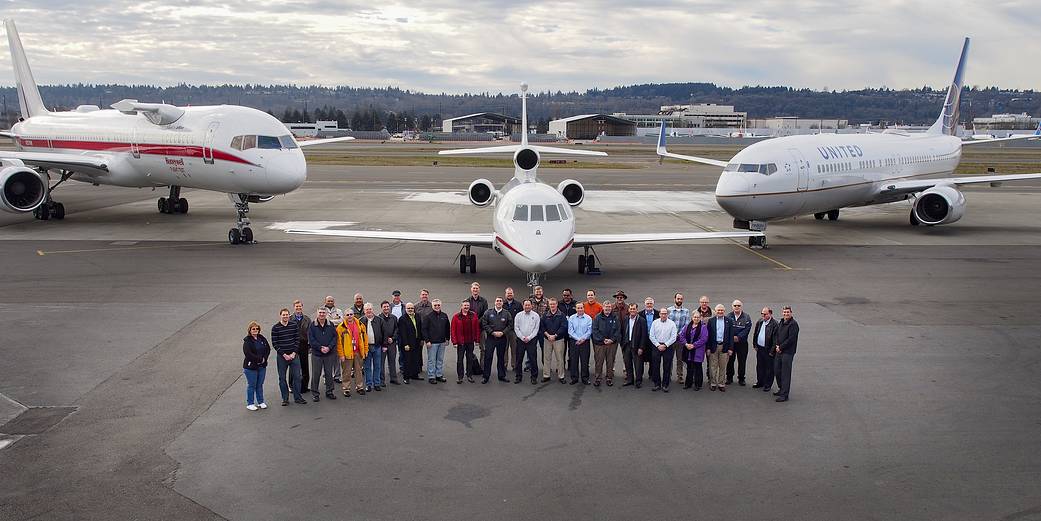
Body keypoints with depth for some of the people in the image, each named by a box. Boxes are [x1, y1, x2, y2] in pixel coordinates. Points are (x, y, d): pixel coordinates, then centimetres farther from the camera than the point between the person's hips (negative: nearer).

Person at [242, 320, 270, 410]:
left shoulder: (262, 338, 8)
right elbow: (248, 354, -19)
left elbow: (268, 348, 9)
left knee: (260, 385, 14)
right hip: (251, 366, -5)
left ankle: (260, 402, 24)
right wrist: (259, 359, -17)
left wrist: (264, 358, -7)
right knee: (251, 385, 2)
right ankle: (250, 404, 12)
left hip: (262, 366, 5)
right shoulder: (247, 341, -10)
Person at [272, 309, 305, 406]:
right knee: (282, 378, 4)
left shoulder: (294, 325, 3)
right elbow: (274, 343, -6)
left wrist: (293, 353, -6)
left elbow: (297, 340, 4)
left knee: (296, 376, 3)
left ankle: (297, 397, 13)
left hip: (293, 355, 2)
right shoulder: (275, 328, -4)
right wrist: (284, 355, -11)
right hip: (281, 356, -2)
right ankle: (285, 399, 14)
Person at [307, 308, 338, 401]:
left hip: (329, 354, 2)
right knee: (316, 374, 2)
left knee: (329, 373, 10)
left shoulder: (331, 325, 5)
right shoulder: (312, 326, -3)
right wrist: (320, 348, -14)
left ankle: (329, 392, 21)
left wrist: (329, 347, -11)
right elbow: (311, 340, -6)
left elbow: (335, 337, 3)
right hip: (316, 354, -2)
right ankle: (314, 393, 12)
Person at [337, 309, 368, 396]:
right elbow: (339, 342, -7)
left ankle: (359, 387, 25)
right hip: (347, 353, -3)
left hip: (358, 353, 4)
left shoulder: (360, 325, 4)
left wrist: (365, 350, 8)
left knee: (359, 371, 13)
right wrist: (341, 354, -11)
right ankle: (346, 389, 14)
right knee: (347, 372, 4)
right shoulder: (341, 327, -7)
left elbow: (365, 337, 11)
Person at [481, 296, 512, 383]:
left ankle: (502, 376, 20)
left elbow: (510, 325, 4)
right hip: (491, 338, -1)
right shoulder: (488, 312, 0)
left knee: (501, 358, 10)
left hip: (502, 338, 1)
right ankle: (486, 377, 6)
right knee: (488, 357, -1)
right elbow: (484, 324, -3)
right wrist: (492, 332, -11)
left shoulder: (507, 313, 3)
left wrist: (503, 332, -9)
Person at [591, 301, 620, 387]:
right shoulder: (597, 318, 1)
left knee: (610, 362, 7)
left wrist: (612, 339, -9)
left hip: (612, 343, 1)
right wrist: (603, 339, -11)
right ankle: (597, 379, 9)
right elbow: (595, 330, -3)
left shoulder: (615, 318, 6)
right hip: (600, 343, -1)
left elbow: (618, 330, 3)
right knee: (598, 362, 1)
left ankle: (609, 378, 17)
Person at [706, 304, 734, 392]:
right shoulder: (711, 320, 3)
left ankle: (721, 384, 15)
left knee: (723, 367, 7)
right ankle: (713, 384, 14)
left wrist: (730, 348, -3)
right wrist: (708, 348, -4)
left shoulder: (729, 321, 3)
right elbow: (708, 335, 1)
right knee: (713, 366, 5)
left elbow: (731, 335, 2)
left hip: (724, 347, 0)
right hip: (713, 346, 0)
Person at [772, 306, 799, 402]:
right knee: (777, 371, 14)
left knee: (785, 373, -5)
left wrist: (781, 347, -13)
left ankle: (784, 395, -2)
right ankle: (781, 389, 30)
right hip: (779, 351, 8)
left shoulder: (793, 324, -11)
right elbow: (776, 335, 15)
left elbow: (791, 339, -17)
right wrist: (777, 345, -2)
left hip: (788, 352, -8)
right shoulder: (781, 322, 13)